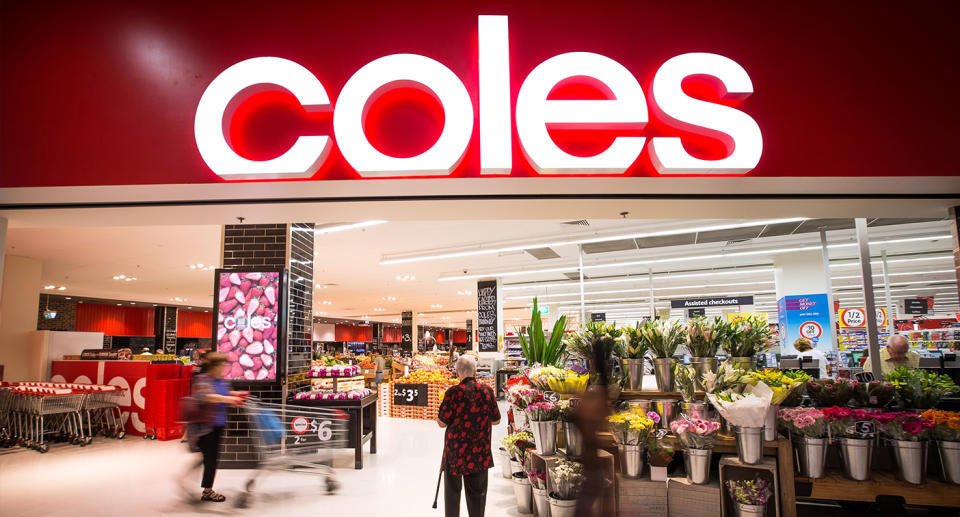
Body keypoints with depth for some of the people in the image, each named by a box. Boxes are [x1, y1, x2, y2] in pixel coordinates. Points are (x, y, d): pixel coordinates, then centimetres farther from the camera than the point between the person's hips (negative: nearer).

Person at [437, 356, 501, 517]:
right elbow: (496, 420, 5)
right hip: (480, 451, 2)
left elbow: (442, 422, -9)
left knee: (452, 490, 13)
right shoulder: (487, 391, -4)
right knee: (477, 492, 13)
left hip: (455, 450, -2)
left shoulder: (453, 393, -14)